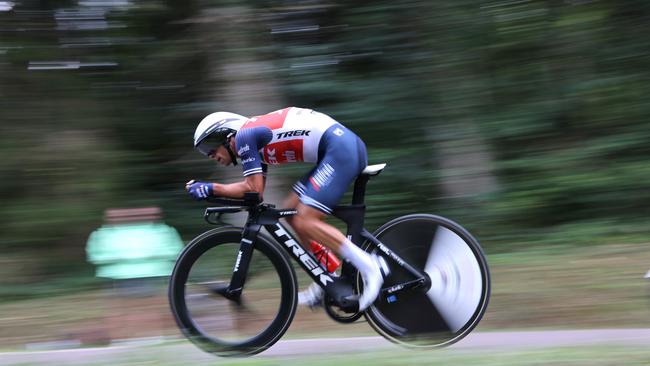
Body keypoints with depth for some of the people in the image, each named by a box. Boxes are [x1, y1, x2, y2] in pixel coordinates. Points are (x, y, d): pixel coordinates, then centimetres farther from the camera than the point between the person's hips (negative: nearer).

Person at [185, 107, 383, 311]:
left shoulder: (243, 136, -5)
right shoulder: (254, 141, 23)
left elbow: (254, 190, -10)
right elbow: (254, 190, 20)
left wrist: (210, 189, -1)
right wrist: (208, 189, 14)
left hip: (341, 148, -10)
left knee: (304, 222, -13)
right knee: (291, 211, 12)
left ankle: (367, 266, -12)